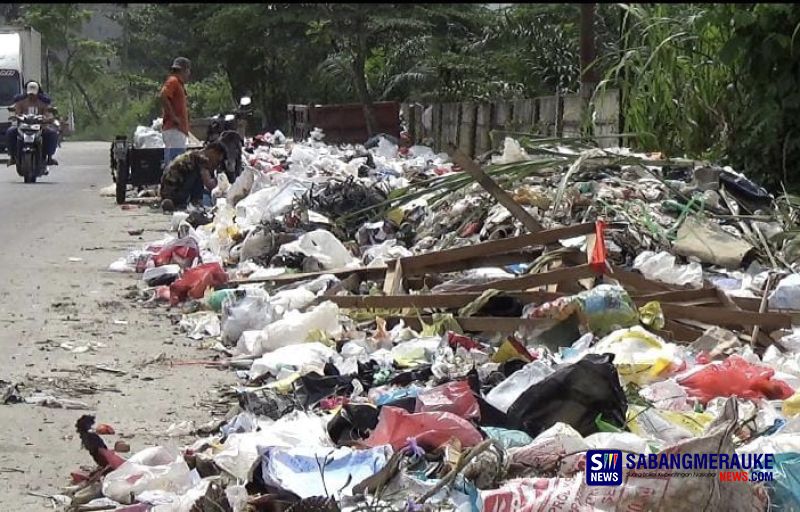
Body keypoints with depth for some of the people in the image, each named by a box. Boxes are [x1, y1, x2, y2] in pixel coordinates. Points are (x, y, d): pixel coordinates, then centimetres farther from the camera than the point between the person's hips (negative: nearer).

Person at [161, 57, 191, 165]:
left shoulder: (179, 83, 24)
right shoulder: (173, 81, -4)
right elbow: (163, 97, -20)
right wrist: (174, 117, -20)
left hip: (179, 130, 10)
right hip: (174, 129, -10)